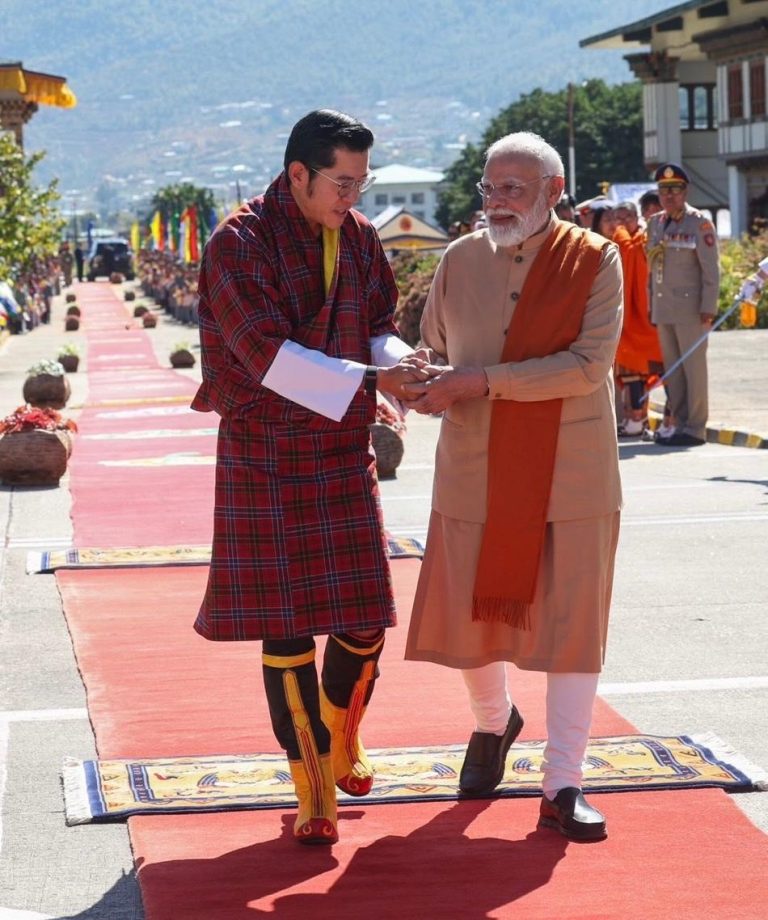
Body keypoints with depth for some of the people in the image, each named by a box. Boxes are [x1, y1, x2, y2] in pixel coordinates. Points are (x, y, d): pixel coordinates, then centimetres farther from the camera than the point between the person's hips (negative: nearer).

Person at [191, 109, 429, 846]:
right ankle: (313, 795, 9)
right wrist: (369, 380, -27)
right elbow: (267, 354, -22)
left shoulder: (357, 237, 4)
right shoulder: (239, 244, -14)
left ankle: (339, 744, 34)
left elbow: (378, 326, 12)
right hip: (266, 460, -5)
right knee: (287, 626, -1)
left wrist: (398, 363, -12)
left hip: (342, 454, 5)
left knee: (363, 618, 6)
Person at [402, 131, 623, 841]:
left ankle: (563, 785, 9)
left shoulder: (595, 261, -5)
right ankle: (494, 723, 41)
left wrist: (484, 381, -22)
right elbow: (432, 352, 16)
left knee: (573, 624, -1)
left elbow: (589, 364, -16)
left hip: (571, 478, -3)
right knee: (466, 616, 10)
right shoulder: (460, 261, 6)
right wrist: (427, 382, -9)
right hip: (475, 474, 3)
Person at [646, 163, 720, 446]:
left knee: (693, 367, -3)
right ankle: (680, 423, 15)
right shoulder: (655, 223, 13)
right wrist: (652, 305, 13)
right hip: (663, 310, 6)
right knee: (672, 369, 8)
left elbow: (711, 269, -8)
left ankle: (695, 428, 1)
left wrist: (708, 308, -13)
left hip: (690, 309, -6)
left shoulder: (700, 223, -5)